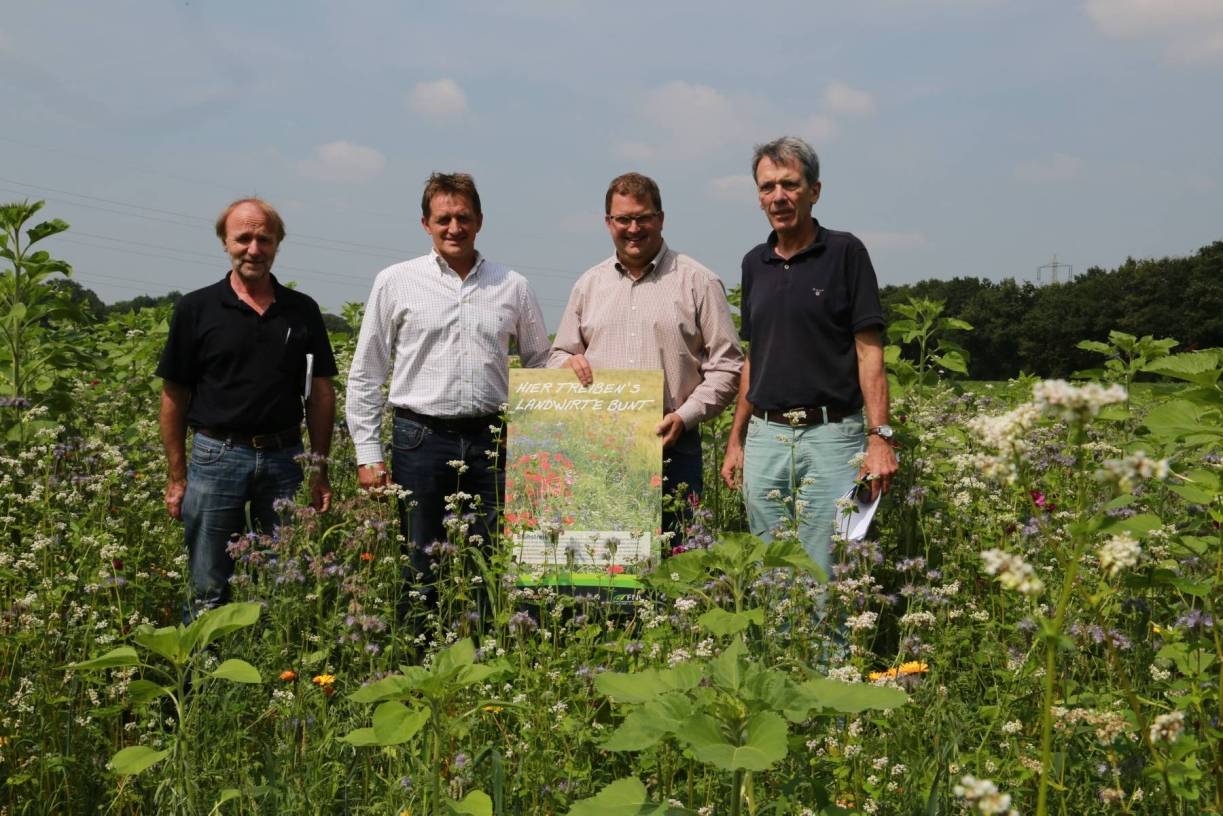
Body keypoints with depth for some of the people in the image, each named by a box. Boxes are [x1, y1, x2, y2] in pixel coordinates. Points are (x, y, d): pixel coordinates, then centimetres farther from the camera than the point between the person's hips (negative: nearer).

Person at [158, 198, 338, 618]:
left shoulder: (303, 311, 7)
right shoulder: (197, 308, 0)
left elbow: (321, 393, 9)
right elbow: (174, 396, 3)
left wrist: (320, 469, 4)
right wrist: (177, 476, 0)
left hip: (285, 458, 2)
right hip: (217, 455, -2)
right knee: (209, 591, 4)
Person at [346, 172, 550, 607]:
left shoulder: (513, 286, 8)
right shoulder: (396, 282, 3)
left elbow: (543, 366, 17)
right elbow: (365, 375, 6)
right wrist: (368, 453, 0)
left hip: (491, 440, 2)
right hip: (421, 439, -1)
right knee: (421, 569, 2)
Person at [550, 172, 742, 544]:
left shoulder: (698, 282, 3)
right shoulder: (588, 284, 16)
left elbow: (726, 365, 1)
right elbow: (559, 354, 22)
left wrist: (685, 415, -12)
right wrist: (568, 362, -3)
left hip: (672, 448, -3)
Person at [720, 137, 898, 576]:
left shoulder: (845, 252, -3)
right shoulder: (754, 263, 13)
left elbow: (869, 350, -6)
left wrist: (879, 436, -15)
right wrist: (736, 439, 13)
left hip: (830, 434, -5)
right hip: (764, 437, 5)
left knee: (824, 573, -3)